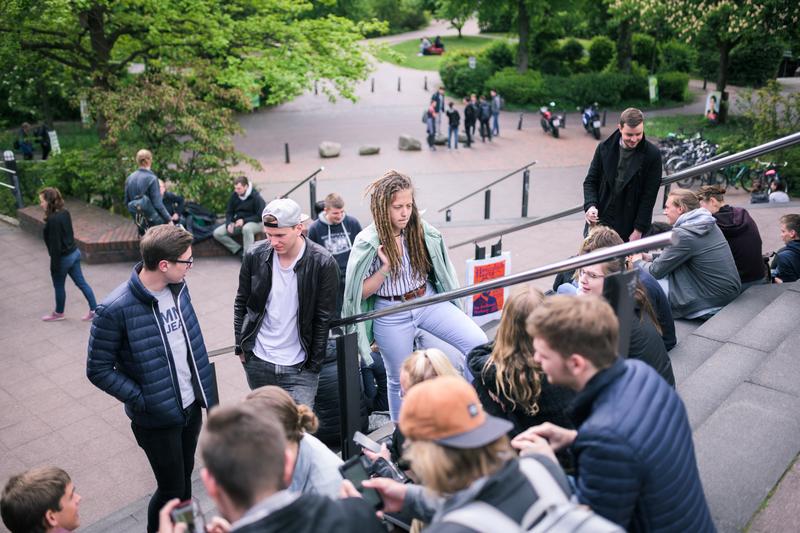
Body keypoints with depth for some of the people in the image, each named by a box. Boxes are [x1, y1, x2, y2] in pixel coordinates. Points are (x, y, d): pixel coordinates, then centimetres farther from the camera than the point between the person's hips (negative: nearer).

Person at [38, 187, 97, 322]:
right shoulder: (65, 213, 0)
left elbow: (55, 245, -23)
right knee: (81, 282, 14)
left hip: (63, 257, -8)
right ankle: (94, 309, 17)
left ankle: (59, 313, 33)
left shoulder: (52, 220, -25)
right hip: (74, 252, 8)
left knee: (59, 286, 14)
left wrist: (54, 265, -16)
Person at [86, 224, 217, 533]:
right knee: (172, 489, 9)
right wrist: (141, 400, -18)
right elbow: (98, 370, -15)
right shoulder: (115, 310, -24)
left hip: (191, 405, 6)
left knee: (185, 477, 22)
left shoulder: (178, 287, -4)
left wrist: (203, 386, 9)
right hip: (157, 417, -6)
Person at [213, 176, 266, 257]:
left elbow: (260, 216, -16)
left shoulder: (256, 197, -15)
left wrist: (244, 221, -23)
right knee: (217, 233, -10)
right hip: (237, 223, 6)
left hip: (255, 222, -6)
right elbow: (229, 212, 11)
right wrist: (229, 223, -10)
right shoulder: (234, 195, 0)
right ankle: (239, 251, -10)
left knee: (246, 229, -42)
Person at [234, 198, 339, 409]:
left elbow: (324, 319, -8)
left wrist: (314, 365, -5)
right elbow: (241, 303, 8)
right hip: (257, 361, 3)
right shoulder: (254, 255, -6)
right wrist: (241, 346, 7)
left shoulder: (323, 263, -14)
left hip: (300, 367, -3)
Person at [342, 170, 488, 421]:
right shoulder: (368, 242, -15)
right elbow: (360, 293, -13)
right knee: (400, 379, 13)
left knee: (477, 341, -14)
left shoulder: (422, 231, -4)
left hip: (429, 301, 3)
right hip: (392, 313, -3)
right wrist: (386, 267, -23)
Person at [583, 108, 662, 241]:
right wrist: (590, 205, -13)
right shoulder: (605, 148, -1)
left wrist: (638, 230, -9)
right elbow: (590, 181, 6)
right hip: (600, 222, 3)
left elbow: (649, 195, -7)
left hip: (630, 227, -2)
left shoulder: (652, 155, -8)